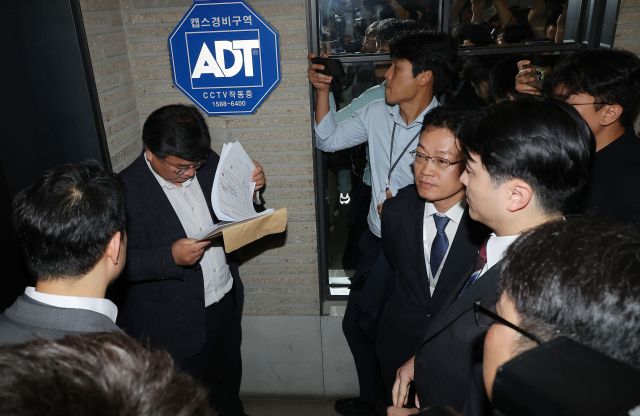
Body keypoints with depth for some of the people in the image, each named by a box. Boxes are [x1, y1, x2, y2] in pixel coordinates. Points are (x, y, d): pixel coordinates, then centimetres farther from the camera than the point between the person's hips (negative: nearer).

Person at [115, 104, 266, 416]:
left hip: (226, 303, 5)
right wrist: (170, 258, -34)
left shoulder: (206, 162, -6)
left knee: (227, 386, 29)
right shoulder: (126, 191, -21)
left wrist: (250, 186, -12)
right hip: (175, 324, -5)